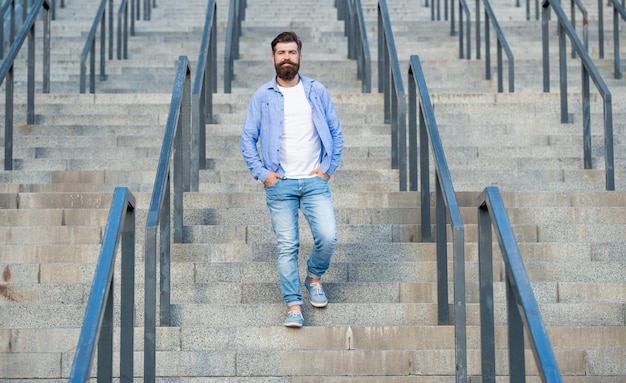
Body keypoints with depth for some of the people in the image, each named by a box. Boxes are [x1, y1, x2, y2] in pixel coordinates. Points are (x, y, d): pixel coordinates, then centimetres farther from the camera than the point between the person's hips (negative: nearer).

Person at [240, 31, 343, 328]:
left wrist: (329, 167, 1)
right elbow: (248, 138, 5)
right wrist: (261, 173, -4)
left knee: (328, 237, -13)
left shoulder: (317, 91, 5)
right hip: (280, 184, -1)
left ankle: (314, 278, 17)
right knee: (286, 246, -3)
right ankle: (293, 306, 4)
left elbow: (335, 132, 10)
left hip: (315, 181, 1)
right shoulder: (262, 96, 2)